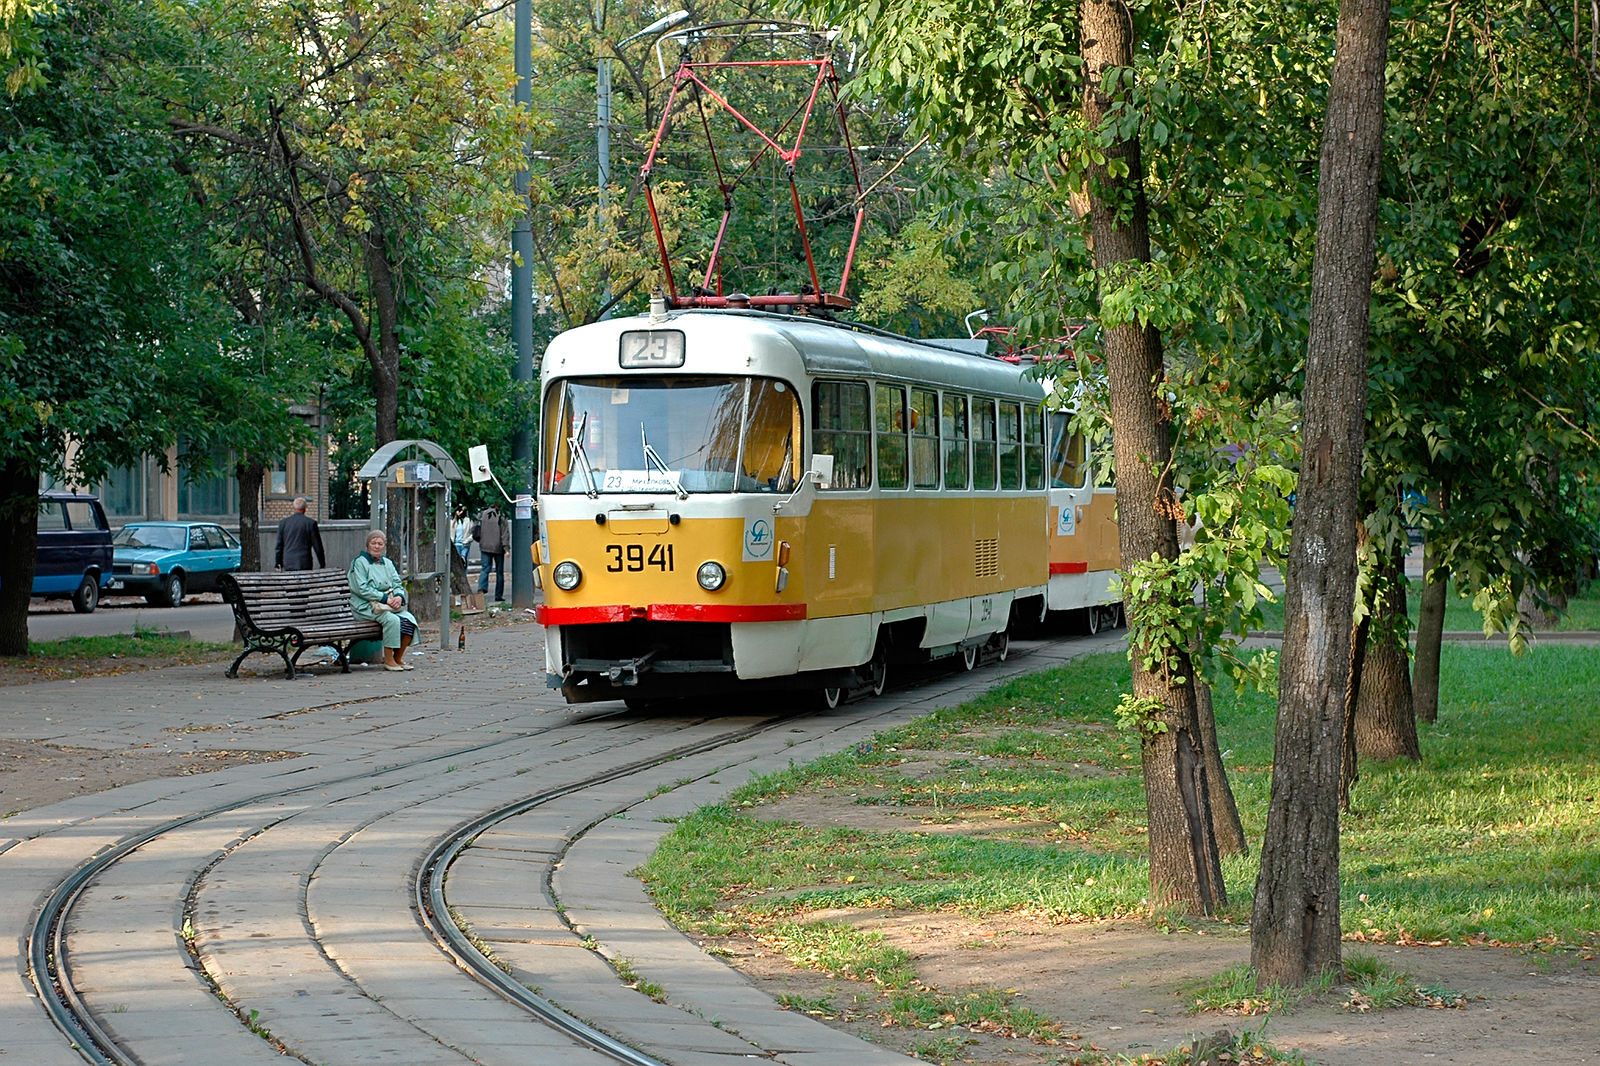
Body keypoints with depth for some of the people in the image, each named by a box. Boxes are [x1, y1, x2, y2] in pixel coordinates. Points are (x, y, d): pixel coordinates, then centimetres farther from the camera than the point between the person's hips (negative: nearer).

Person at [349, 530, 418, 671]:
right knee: (392, 619, -32)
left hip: (389, 605, 6)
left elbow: (397, 584, 13)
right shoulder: (359, 562, -2)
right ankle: (388, 660, -24)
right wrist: (385, 598, -17)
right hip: (365, 607, -6)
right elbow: (363, 589, -12)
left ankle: (398, 658, -8)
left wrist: (399, 596, -11)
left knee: (409, 619, -20)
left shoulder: (388, 563, 18)